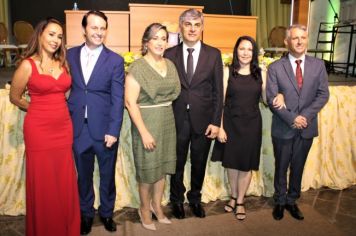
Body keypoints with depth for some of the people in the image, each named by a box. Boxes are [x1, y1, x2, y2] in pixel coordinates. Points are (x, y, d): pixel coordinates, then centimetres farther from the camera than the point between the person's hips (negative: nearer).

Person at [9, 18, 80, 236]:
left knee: (65, 183, 11)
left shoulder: (63, 63, 8)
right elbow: (15, 97, 4)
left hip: (64, 128, 4)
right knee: (43, 185, 7)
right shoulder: (27, 65, -6)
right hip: (39, 130, -4)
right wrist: (40, 110, 9)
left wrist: (58, 109, 10)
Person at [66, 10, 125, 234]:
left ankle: (107, 213, 36)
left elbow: (118, 98, -7)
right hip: (78, 128, 2)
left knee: (107, 175, 13)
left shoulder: (115, 60, -4)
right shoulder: (70, 55, 4)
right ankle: (86, 213, 37)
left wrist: (113, 131, -13)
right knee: (84, 175, 16)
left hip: (104, 129, -2)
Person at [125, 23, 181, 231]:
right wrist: (144, 132, -19)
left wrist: (169, 116, 2)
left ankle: (157, 205, 36)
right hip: (146, 122, -5)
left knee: (162, 166, 16)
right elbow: (130, 102, -16)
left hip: (168, 122, 6)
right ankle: (145, 209, 31)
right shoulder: (138, 67, -12)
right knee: (147, 169, 8)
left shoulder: (170, 65, 6)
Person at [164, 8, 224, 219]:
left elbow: (218, 91, 0)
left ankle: (195, 199, 37)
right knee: (177, 163, 13)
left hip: (203, 120, 1)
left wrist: (216, 122, -5)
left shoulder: (214, 54, 1)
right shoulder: (170, 54, 1)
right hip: (177, 120, 0)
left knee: (199, 164, 14)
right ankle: (177, 200, 36)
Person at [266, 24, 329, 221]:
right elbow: (271, 99, -10)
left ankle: (292, 201, 33)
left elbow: (323, 94, -1)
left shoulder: (318, 65, 2)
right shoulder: (275, 68, -6)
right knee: (281, 167, 12)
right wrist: (292, 118, -17)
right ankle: (280, 201, 30)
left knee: (298, 167, 15)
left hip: (307, 127, 2)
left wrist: (306, 116, -14)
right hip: (283, 128, -2)